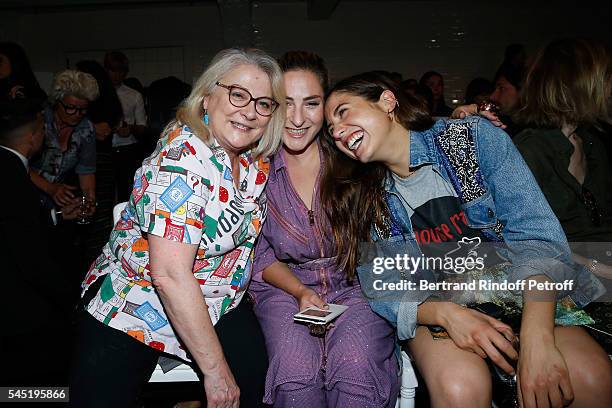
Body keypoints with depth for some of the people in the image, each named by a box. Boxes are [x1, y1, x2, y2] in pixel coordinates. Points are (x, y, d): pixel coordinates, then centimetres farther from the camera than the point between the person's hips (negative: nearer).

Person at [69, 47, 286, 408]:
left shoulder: (258, 162, -3)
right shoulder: (183, 160, -24)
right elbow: (170, 274, -29)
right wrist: (216, 371, -23)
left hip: (214, 307, 6)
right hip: (130, 309, -5)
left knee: (260, 377, -9)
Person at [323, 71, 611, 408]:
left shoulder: (474, 137, -8)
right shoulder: (361, 200, -1)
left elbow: (535, 232, -14)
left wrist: (537, 340, -27)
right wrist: (445, 313, -24)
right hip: (431, 308, 1)